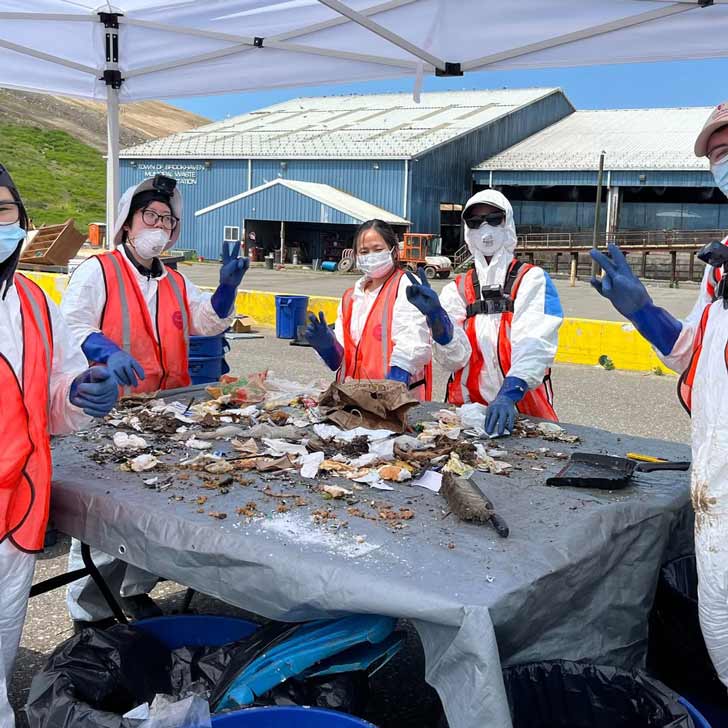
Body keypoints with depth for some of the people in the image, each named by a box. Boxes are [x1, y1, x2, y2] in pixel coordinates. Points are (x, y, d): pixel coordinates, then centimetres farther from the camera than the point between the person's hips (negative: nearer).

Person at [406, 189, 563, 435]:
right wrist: (435, 315, -19)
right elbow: (455, 357, -2)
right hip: (465, 411, 2)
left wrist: (509, 394, -28)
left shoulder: (532, 280, 2)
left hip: (524, 412, -2)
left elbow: (533, 345, -13)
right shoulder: (456, 289, 11)